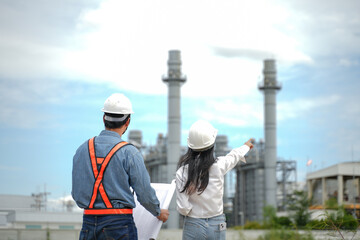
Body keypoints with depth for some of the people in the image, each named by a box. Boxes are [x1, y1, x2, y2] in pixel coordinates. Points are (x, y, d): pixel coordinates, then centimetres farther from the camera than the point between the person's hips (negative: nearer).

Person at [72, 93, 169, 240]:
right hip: (119, 223, -4)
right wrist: (158, 213, 15)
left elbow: (76, 193, 11)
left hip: (88, 223, 4)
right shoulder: (129, 153, -8)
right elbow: (144, 193, -5)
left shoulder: (82, 150, 5)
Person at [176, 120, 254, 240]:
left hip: (193, 226, -1)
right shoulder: (220, 165, -8)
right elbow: (234, 156, 16)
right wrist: (246, 146, 38)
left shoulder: (182, 172, -13)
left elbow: (183, 208, -10)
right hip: (217, 226, 2)